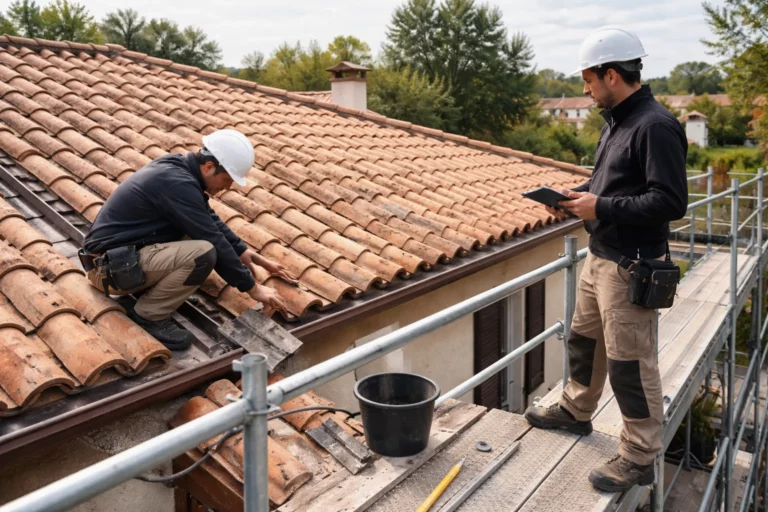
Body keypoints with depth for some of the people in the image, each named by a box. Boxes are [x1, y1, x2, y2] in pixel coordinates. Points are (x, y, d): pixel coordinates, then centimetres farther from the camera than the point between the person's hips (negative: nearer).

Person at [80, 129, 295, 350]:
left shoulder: (178, 167, 6)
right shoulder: (178, 183, -22)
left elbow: (212, 221, 17)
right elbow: (214, 242, -20)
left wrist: (245, 253, 13)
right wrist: (253, 288, -12)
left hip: (116, 253, 10)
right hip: (112, 267, -10)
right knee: (203, 252, -25)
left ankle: (141, 290, 10)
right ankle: (149, 316, -8)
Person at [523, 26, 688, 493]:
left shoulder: (655, 126, -20)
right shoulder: (617, 120, 10)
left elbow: (670, 202, -26)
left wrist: (601, 208, -22)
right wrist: (574, 197, 4)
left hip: (630, 267, -10)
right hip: (600, 257, 10)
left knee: (630, 362, 1)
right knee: (584, 339, 23)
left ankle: (640, 459, 17)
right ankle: (576, 411, 44)